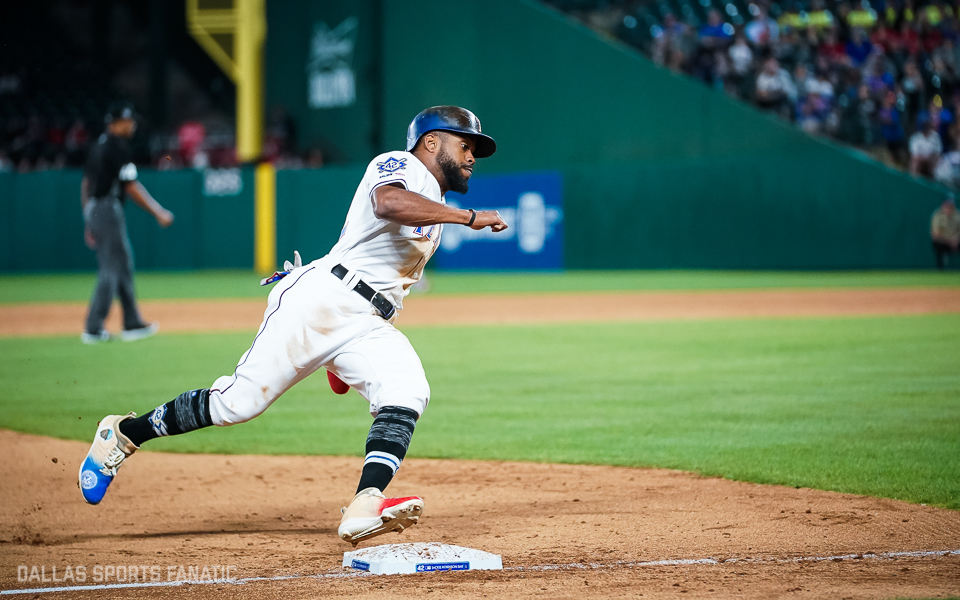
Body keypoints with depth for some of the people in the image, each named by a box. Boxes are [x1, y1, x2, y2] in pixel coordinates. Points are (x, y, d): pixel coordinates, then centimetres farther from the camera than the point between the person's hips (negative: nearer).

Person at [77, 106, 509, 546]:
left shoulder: (432, 211, 26)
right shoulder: (398, 167, -1)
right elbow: (388, 203, -26)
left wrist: (346, 360, 27)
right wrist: (469, 217, -25)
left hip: (368, 327, 8)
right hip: (321, 299, -8)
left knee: (407, 393, -22)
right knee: (239, 402, -10)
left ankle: (365, 509, -40)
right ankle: (123, 434, 12)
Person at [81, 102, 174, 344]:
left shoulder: (98, 146, 15)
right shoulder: (119, 147, -13)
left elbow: (86, 184, 18)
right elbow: (131, 187, -17)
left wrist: (89, 222, 22)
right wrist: (159, 213, -12)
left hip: (93, 211, 9)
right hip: (109, 210, -9)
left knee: (123, 265, 15)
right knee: (111, 269, -6)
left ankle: (133, 324, 18)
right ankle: (93, 329, -8)